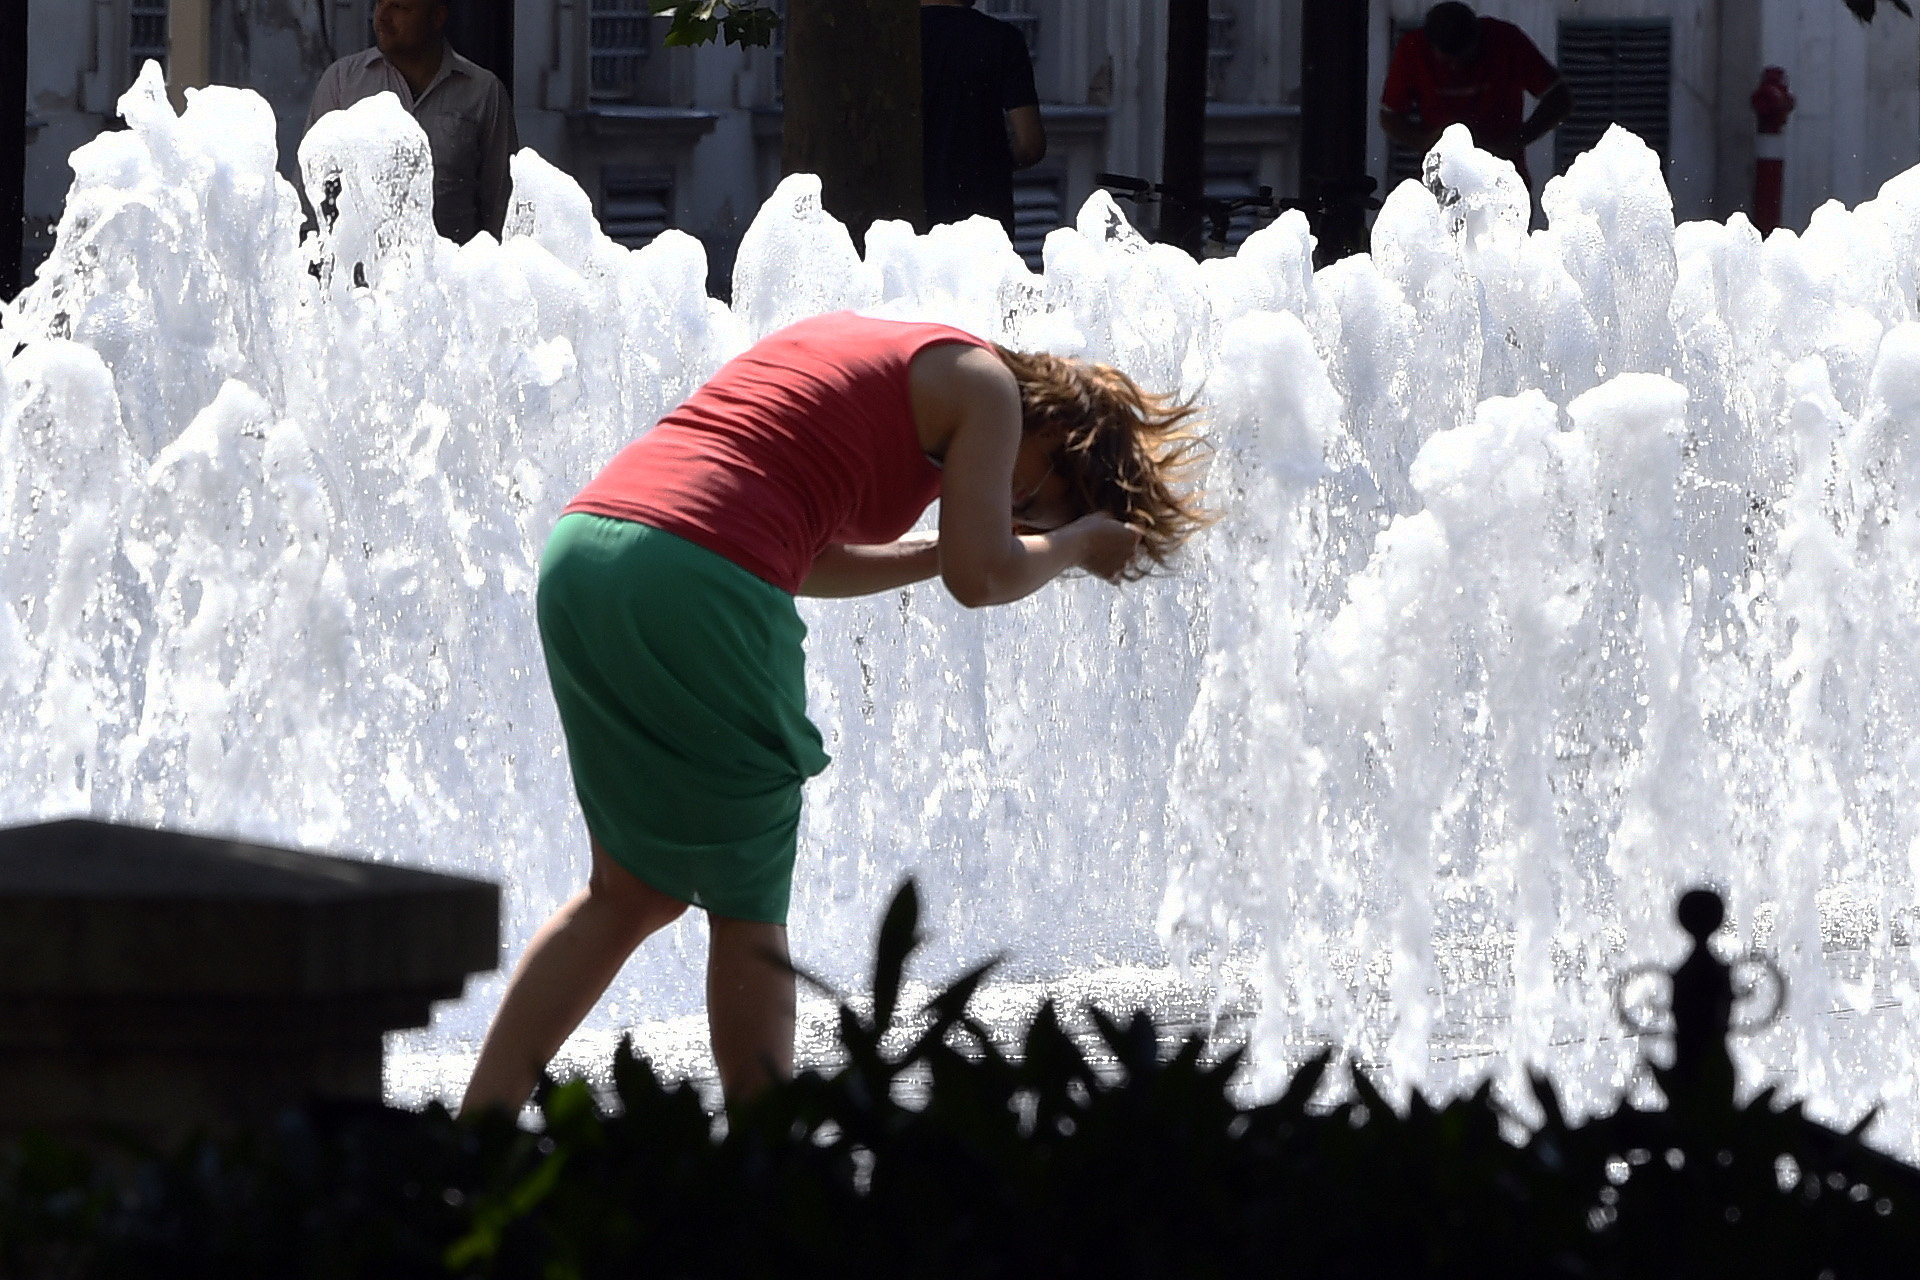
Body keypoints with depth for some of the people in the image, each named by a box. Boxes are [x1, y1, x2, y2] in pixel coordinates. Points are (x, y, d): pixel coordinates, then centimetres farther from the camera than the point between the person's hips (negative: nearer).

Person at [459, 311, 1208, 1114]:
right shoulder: (984, 384, 7)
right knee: (748, 909, 6)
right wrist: (1075, 543, 19)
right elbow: (983, 579, 1)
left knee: (637, 892, 18)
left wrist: (943, 551, 32)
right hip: (693, 590, -8)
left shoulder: (856, 347, 30)